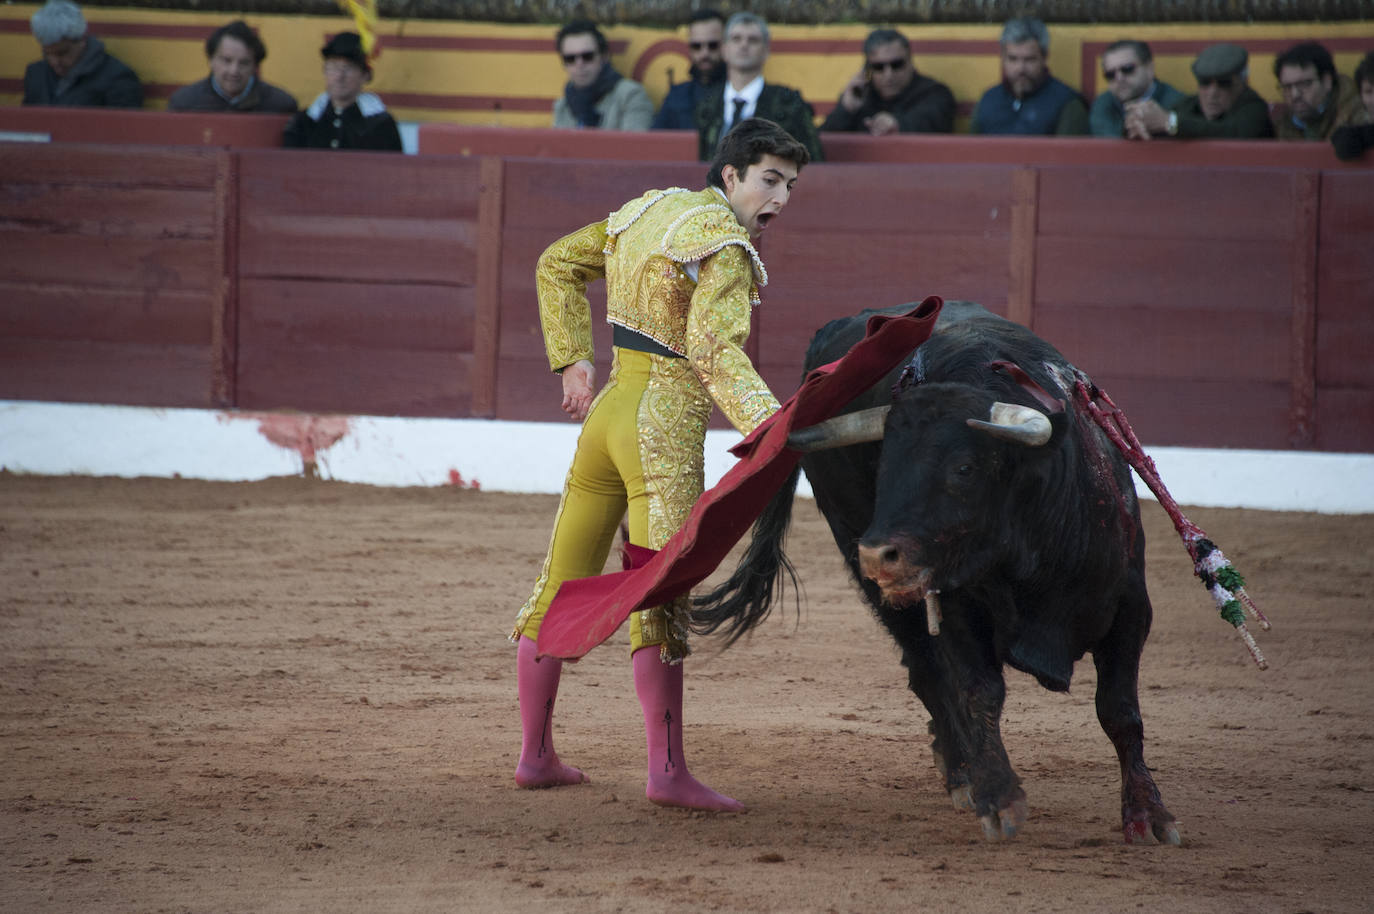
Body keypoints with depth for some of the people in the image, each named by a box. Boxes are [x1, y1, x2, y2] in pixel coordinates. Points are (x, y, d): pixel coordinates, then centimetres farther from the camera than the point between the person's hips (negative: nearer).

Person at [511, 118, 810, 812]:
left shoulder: (651, 209, 14)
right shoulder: (727, 248, -12)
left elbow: (558, 265, 23)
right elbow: (715, 348, -26)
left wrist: (572, 362, 23)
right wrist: (769, 427, -36)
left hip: (608, 410, 9)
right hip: (666, 428, -9)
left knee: (561, 589, 12)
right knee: (659, 599, -12)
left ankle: (534, 755, 19)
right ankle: (667, 771, -16)